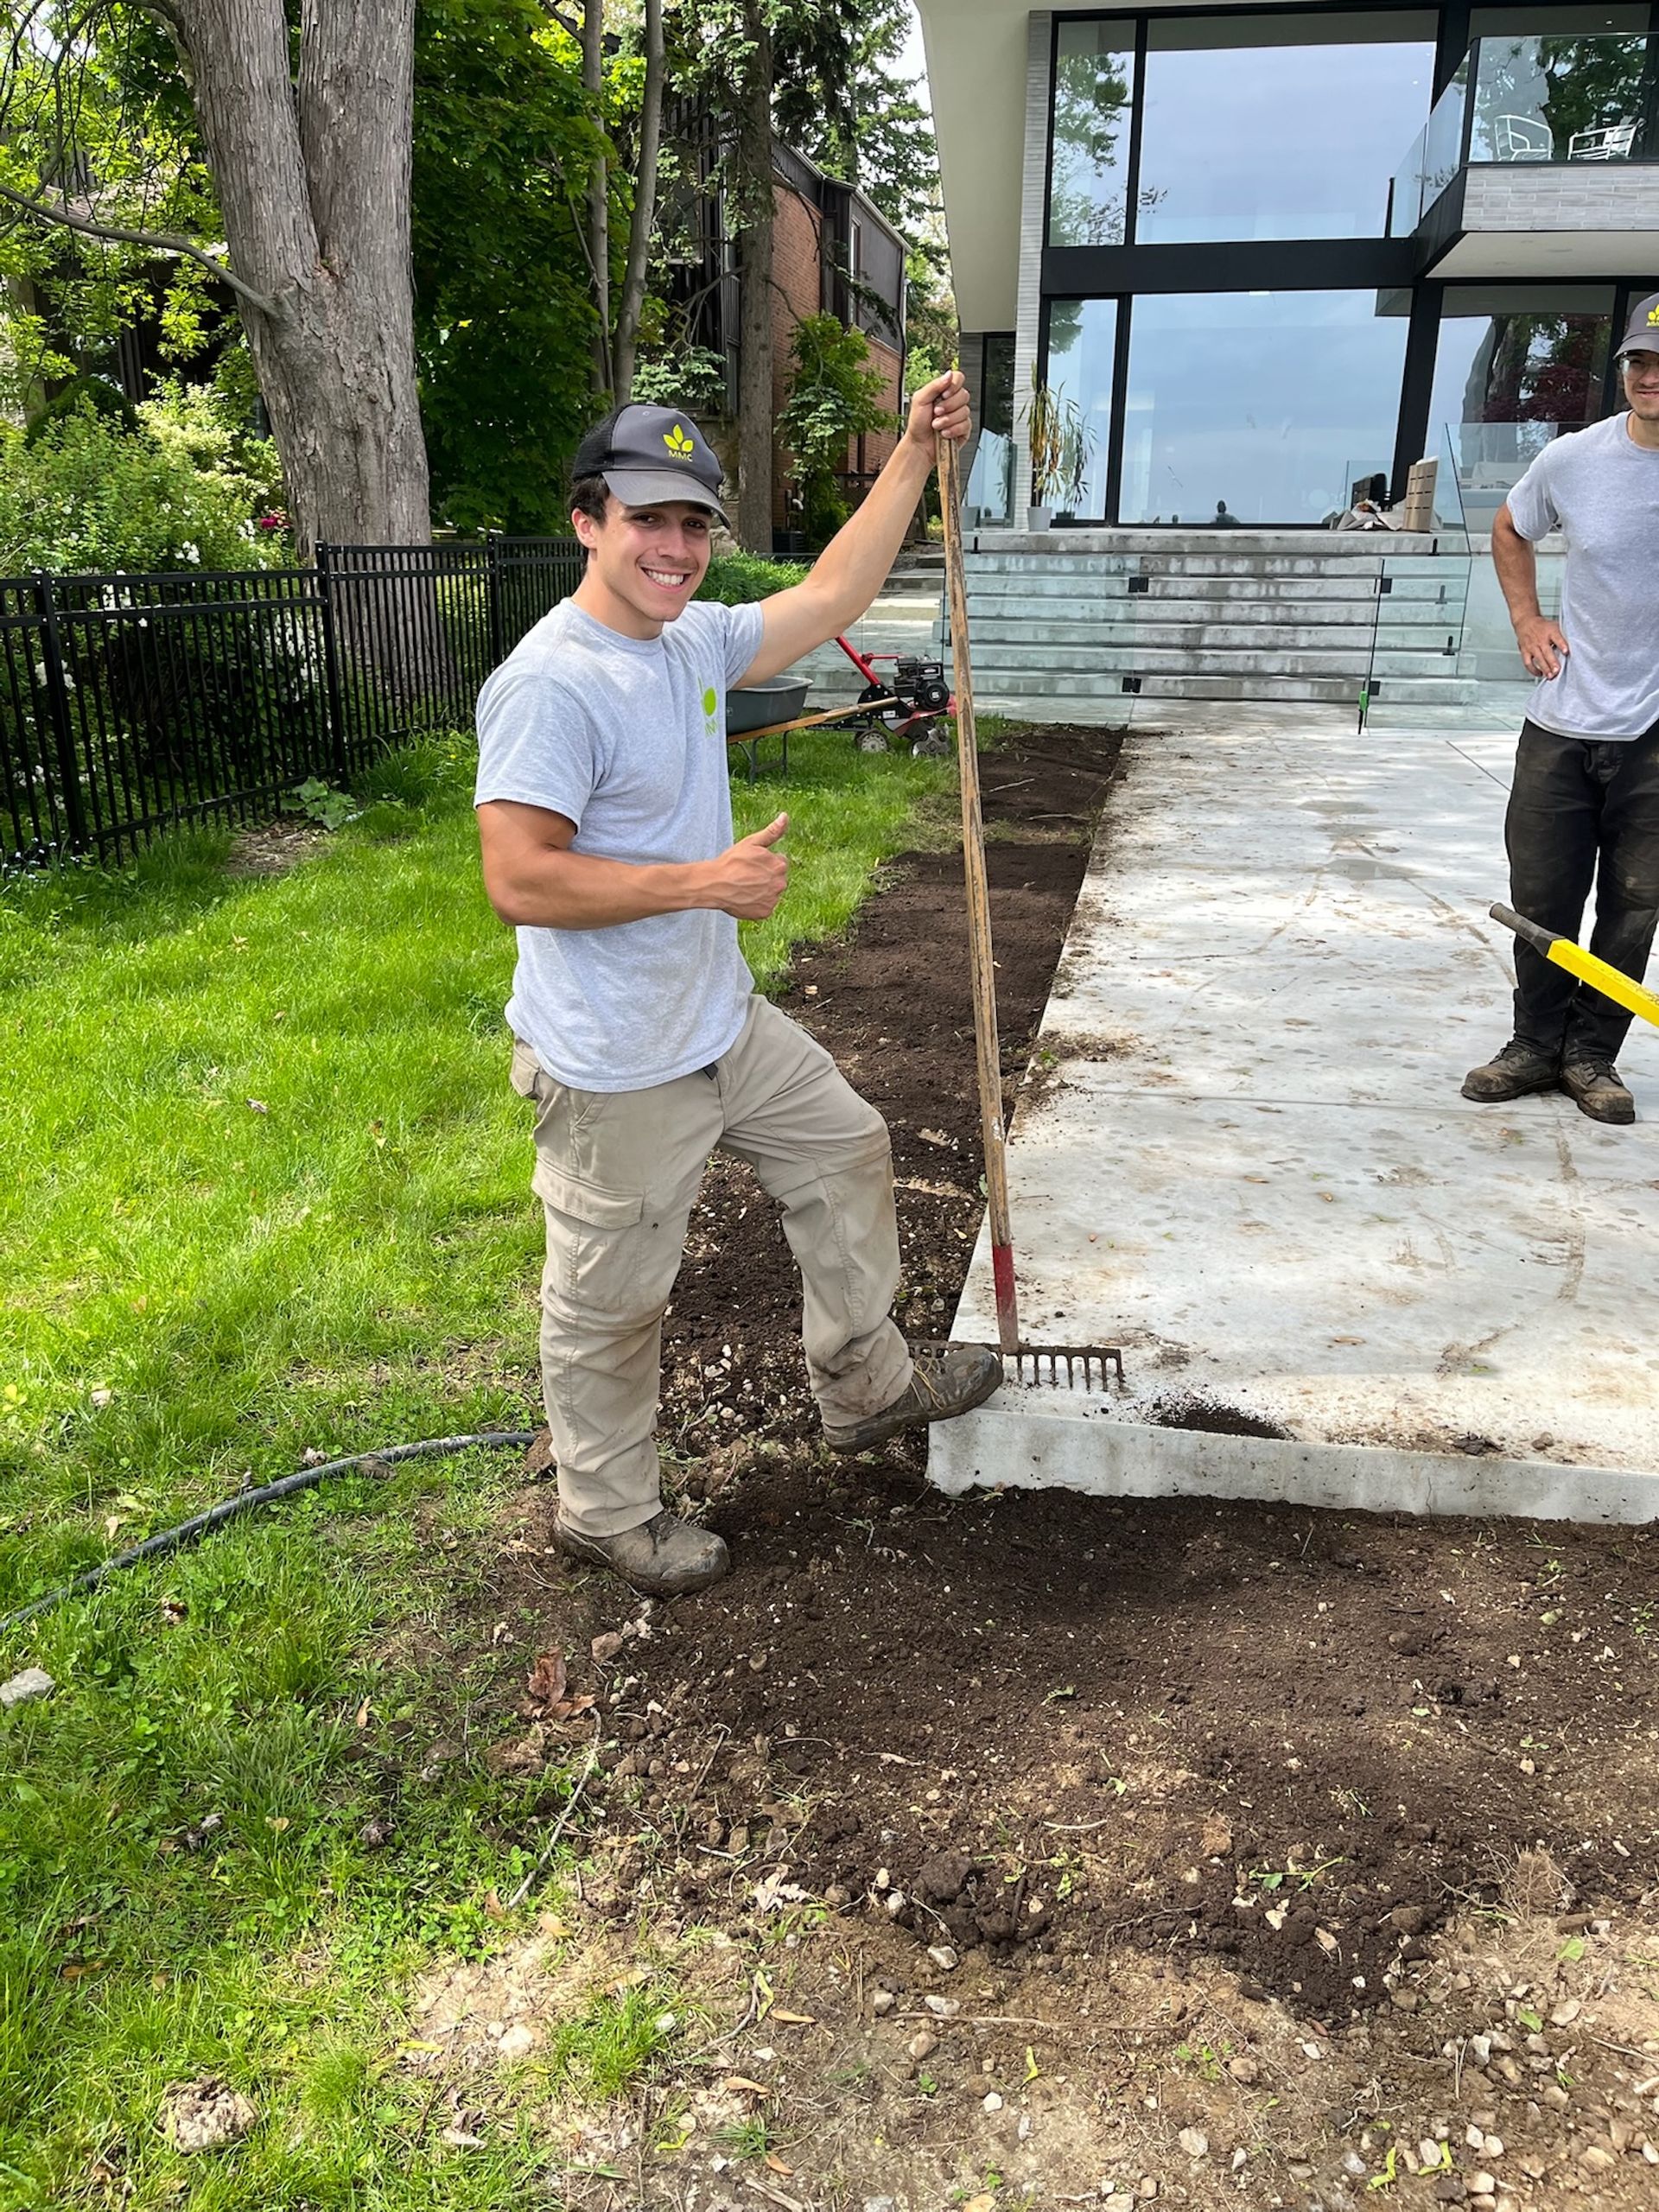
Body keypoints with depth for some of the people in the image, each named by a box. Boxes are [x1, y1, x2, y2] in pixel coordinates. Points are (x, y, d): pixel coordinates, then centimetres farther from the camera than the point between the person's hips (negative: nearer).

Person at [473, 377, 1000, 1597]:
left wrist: (914, 454, 13)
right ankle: (608, 1510, 32)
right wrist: (706, 882, -24)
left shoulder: (697, 638, 5)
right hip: (615, 1070, -9)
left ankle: (867, 1383, 41)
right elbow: (520, 878, -27)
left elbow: (830, 597, 17)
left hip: (724, 1019, 9)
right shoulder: (550, 684, -22)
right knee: (613, 1303, 8)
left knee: (847, 1150, 22)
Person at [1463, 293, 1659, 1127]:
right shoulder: (1572, 459, -2)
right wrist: (1527, 622, 7)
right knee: (1541, 899, 6)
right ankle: (1536, 1047, 21)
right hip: (1562, 723, 2)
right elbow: (1509, 531, 19)